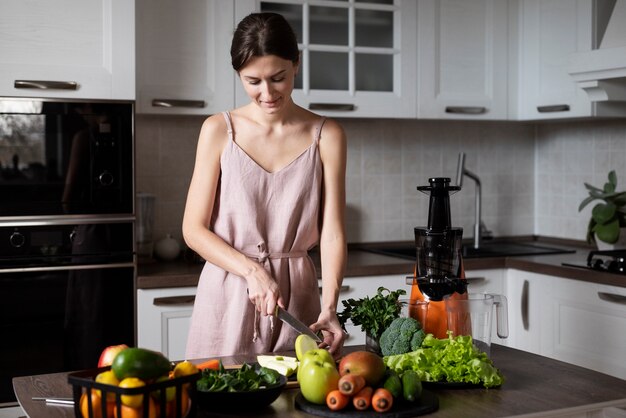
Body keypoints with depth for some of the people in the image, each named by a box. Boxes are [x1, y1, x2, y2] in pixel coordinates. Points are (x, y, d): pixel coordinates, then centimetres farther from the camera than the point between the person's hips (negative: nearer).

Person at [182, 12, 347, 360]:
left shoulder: (325, 136, -1)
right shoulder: (219, 130, -2)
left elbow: (332, 232, -6)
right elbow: (194, 230, -4)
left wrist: (329, 307, -20)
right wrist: (252, 271, -18)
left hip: (296, 292, 1)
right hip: (228, 294, 0)